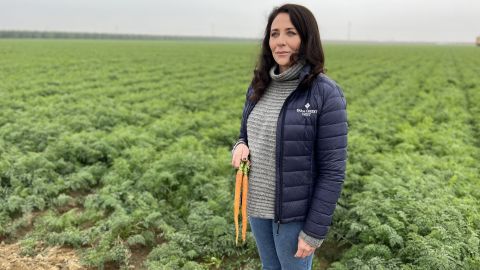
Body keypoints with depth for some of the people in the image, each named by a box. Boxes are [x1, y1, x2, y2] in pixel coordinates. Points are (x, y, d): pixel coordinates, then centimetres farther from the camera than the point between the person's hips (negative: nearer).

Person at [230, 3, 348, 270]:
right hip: (257, 204, 6)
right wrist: (240, 147, -10)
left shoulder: (326, 94, -17)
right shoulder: (259, 87, 1)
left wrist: (315, 231, -15)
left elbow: (332, 170, -16)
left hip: (295, 213, -5)